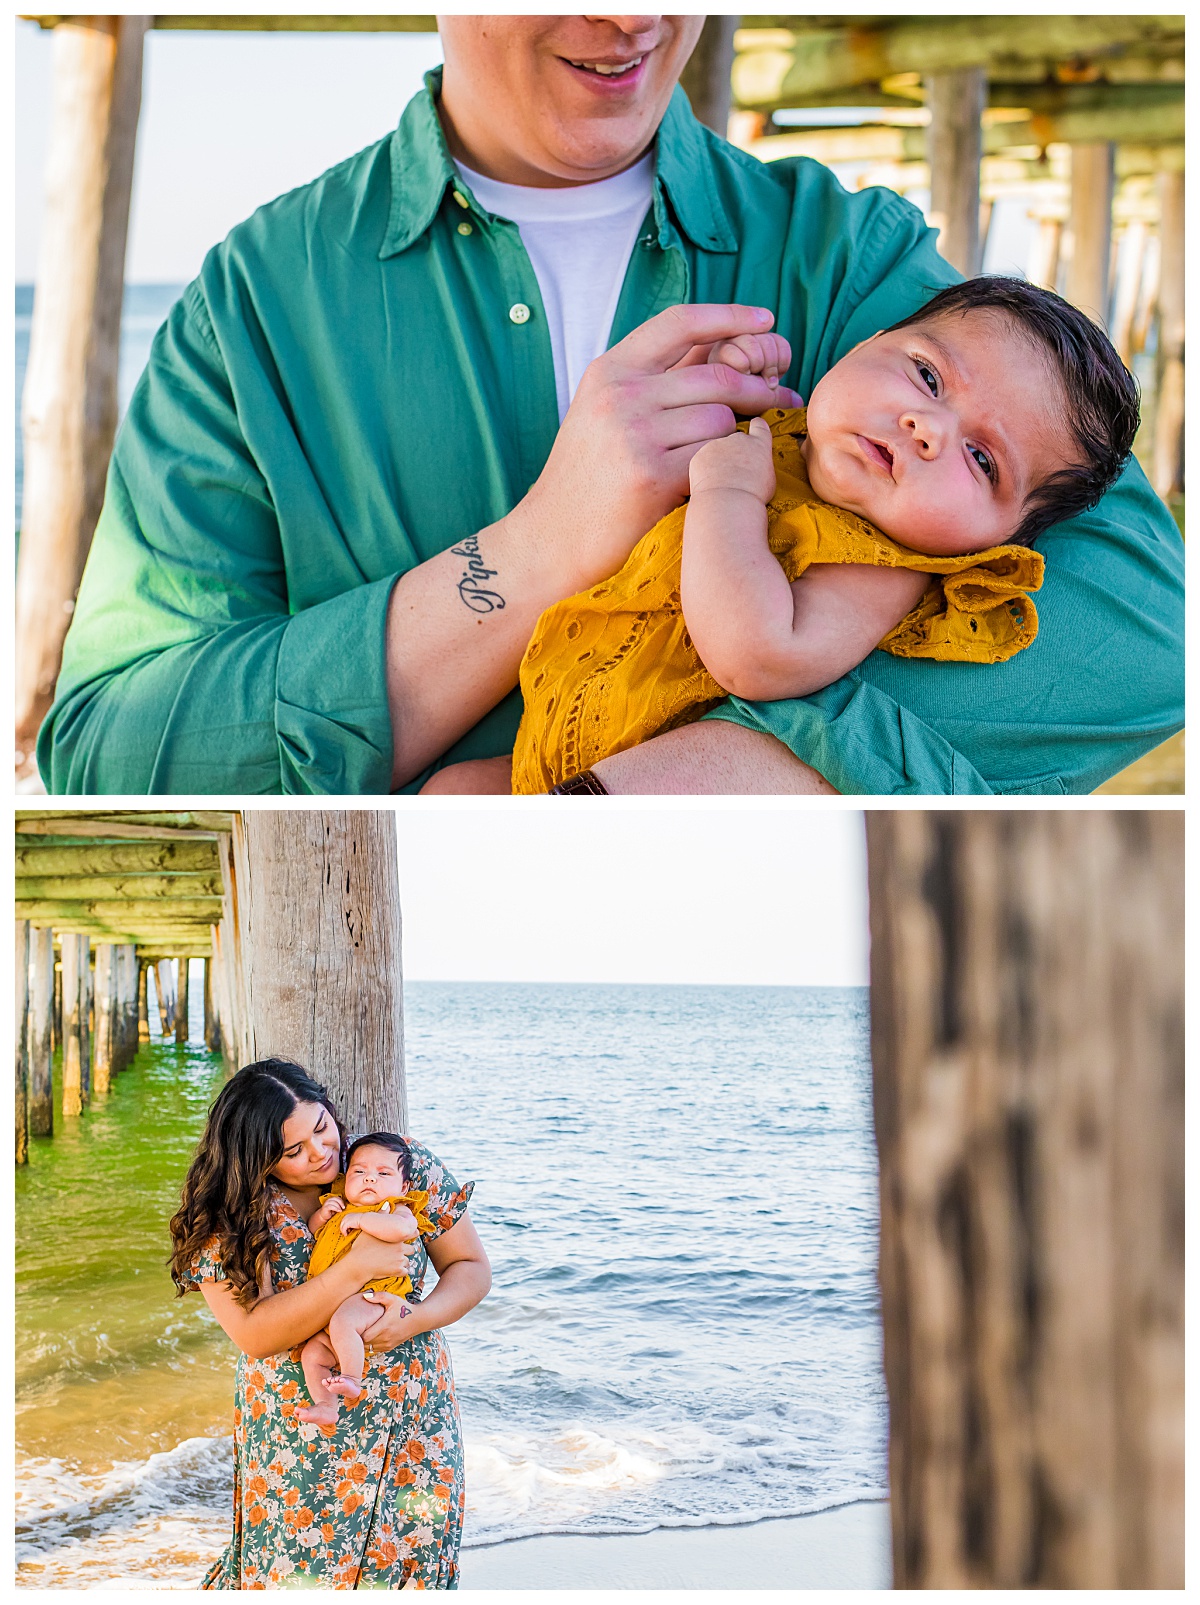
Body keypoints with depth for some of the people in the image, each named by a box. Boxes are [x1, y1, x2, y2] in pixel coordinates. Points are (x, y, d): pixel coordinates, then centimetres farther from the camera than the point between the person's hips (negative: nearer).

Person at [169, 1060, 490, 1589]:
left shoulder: (405, 1164, -6)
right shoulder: (228, 1221, -11)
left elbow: (471, 1267, 1)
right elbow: (255, 1335, -20)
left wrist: (417, 1318, -19)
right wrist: (355, 1268, -25)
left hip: (414, 1430, 2)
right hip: (298, 1442, -2)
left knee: (407, 1565, 5)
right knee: (300, 1572, 2)